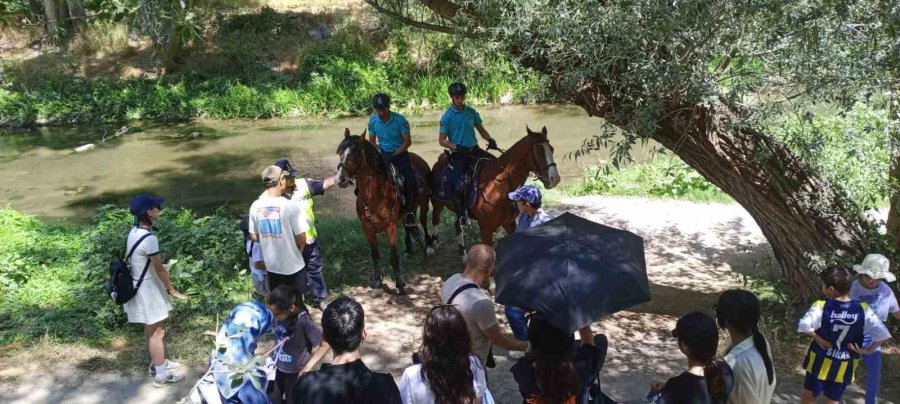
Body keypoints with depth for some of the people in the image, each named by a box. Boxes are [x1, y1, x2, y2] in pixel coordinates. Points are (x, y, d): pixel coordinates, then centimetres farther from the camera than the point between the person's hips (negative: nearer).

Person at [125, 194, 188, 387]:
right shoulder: (149, 238, -28)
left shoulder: (134, 231, 2)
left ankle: (157, 363, 37)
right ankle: (162, 374, 13)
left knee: (151, 328, 22)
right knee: (157, 331, 3)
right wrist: (173, 290, -6)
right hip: (147, 288, -9)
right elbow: (159, 269, -20)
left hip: (140, 285, 9)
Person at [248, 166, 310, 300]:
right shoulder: (290, 206, -22)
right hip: (292, 265, -4)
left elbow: (254, 236, 4)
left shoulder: (255, 206, -7)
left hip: (271, 265, 4)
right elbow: (301, 238, -16)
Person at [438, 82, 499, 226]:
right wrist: (456, 147, -22)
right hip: (458, 153, -5)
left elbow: (481, 129, 17)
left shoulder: (471, 112, 7)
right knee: (458, 182, -20)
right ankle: (462, 214, -4)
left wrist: (490, 139, -4)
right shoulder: (447, 116, -7)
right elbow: (441, 140, -6)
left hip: (474, 149, 5)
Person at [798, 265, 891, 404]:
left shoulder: (821, 306, -21)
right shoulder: (863, 310, -14)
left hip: (820, 361, -2)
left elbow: (804, 325, -34)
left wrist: (818, 338, -18)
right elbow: (882, 334, -16)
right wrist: (868, 350, -4)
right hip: (844, 367, 2)